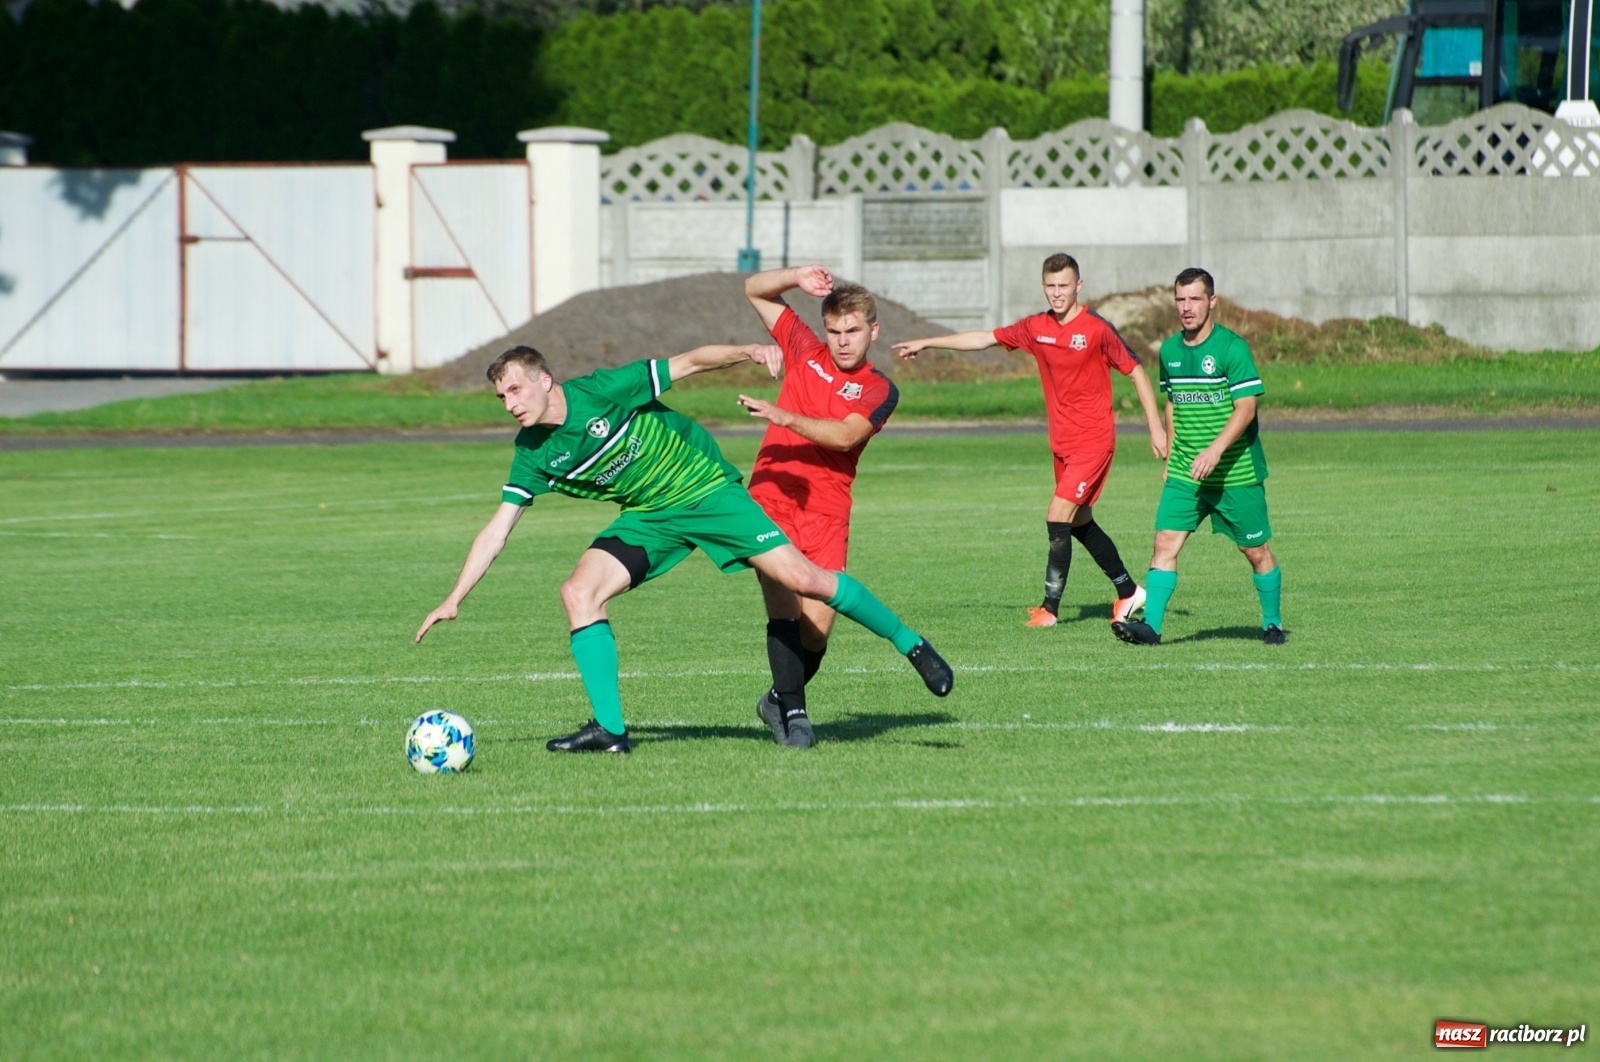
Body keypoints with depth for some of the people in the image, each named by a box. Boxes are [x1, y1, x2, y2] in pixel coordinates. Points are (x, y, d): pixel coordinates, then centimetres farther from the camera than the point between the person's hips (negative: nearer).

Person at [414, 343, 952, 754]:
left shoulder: (602, 391, -21)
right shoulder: (533, 455, -6)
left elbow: (691, 363, -15)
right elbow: (497, 528, -1)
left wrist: (746, 351, -31)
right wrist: (454, 599, -7)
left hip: (707, 487, -5)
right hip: (649, 517, 5)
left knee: (801, 577, -14)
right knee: (579, 591, -16)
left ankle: (910, 644, 2)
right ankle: (609, 728, -12)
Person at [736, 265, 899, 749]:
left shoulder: (880, 391, 3)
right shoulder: (805, 351, 11)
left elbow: (844, 435, -16)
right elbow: (755, 289, 17)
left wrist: (783, 417, -26)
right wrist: (798, 278, 0)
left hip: (827, 514, 0)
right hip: (770, 500, 0)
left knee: (816, 629, -4)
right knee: (784, 610, -16)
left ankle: (779, 699, 21)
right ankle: (792, 713, -12)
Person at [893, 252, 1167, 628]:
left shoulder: (1097, 329, -12)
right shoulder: (1036, 328, 5)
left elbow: (1136, 373, -7)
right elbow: (984, 339, 13)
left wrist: (1156, 428, -10)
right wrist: (926, 343, 13)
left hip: (1092, 441, -7)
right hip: (1062, 442, 7)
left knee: (1058, 517, -13)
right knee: (1080, 524, 13)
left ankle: (1050, 607, -7)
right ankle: (1129, 592, 29)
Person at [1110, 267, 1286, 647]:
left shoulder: (1232, 348, -12)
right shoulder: (1169, 351, 7)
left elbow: (1245, 408, -17)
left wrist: (1215, 450, -29)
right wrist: (1171, 457, 18)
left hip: (1237, 473, -4)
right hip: (1184, 473, 4)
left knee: (1256, 551, 6)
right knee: (1165, 541, -11)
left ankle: (1272, 623, 25)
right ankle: (1150, 625, -15)